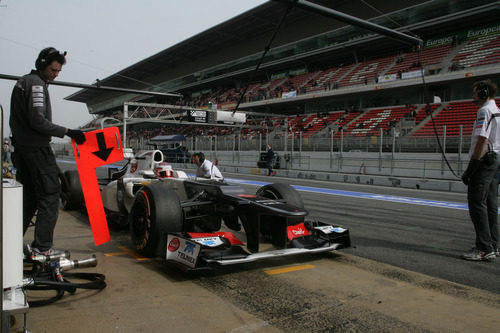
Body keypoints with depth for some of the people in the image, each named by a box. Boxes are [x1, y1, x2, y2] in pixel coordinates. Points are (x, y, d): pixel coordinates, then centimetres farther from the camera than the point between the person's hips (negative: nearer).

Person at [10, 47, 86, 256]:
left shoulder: (21, 82, 20)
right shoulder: (36, 83, -12)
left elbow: (16, 119, 22)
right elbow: (38, 121, -21)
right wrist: (67, 132, -19)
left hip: (21, 147, 10)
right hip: (37, 148, -10)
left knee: (28, 197, 14)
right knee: (49, 195, -7)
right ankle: (42, 246, -8)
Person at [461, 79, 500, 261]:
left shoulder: (485, 111, -12)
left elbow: (482, 140, -20)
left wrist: (471, 168, -20)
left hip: (484, 161, -10)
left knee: (477, 204, -9)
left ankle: (484, 248, -10)